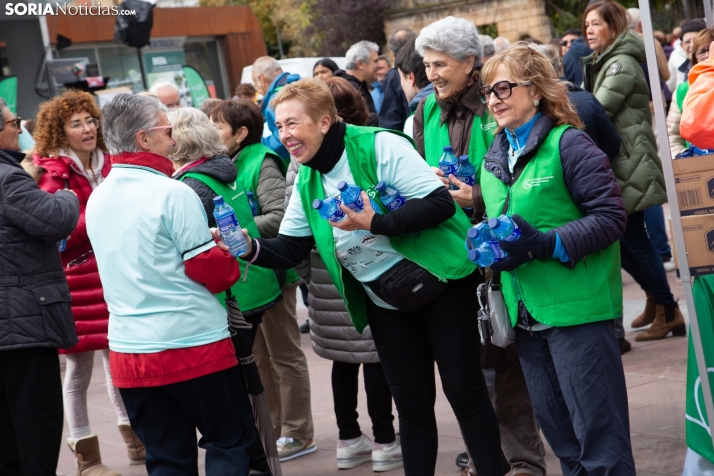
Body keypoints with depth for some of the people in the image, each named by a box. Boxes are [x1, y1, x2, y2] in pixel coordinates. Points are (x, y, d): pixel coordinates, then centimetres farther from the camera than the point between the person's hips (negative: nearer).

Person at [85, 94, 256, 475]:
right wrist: (228, 255, 9)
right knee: (230, 442, 9)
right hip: (194, 344, -6)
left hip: (127, 350, 6)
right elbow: (211, 269, -13)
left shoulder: (96, 200, 7)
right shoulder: (173, 193, -15)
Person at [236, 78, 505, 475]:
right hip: (384, 304, 6)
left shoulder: (379, 146, -17)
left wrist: (375, 223, -30)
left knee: (465, 391, -1)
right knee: (412, 404, 11)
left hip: (439, 283, -6)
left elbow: (440, 203, -22)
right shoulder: (307, 182, 3)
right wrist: (252, 248, -16)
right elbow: (289, 250, 4)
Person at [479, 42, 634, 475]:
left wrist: (545, 245, -22)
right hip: (527, 310, 8)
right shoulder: (493, 159, 13)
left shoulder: (567, 143, -9)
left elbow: (611, 216, -14)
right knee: (558, 430, 15)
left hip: (577, 306, -8)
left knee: (598, 433, -4)